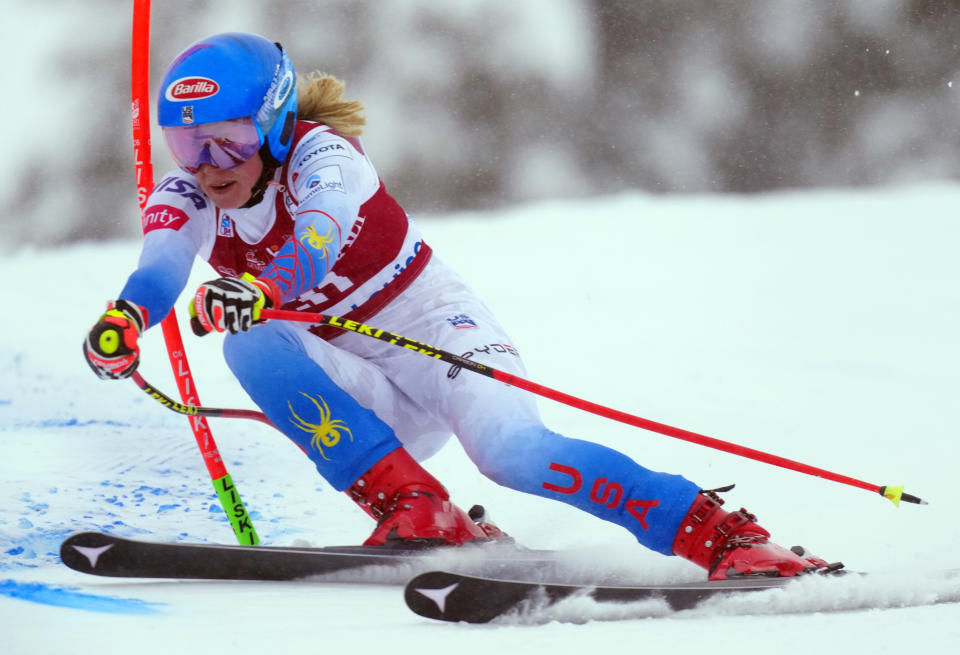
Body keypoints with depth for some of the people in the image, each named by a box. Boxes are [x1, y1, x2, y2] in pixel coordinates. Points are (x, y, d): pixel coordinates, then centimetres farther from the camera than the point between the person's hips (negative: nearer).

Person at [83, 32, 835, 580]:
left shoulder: (321, 155, -19)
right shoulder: (188, 197, -4)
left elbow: (318, 240, -42)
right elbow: (160, 268, -26)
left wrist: (256, 290, -65)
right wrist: (123, 319, -52)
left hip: (437, 331, -5)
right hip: (370, 401, 5)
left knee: (511, 451, -33)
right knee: (252, 346, -22)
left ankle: (724, 535, -30)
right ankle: (413, 511, -26)